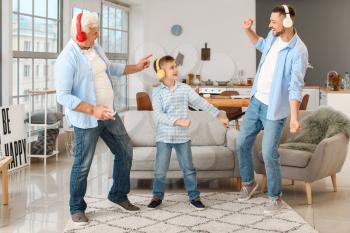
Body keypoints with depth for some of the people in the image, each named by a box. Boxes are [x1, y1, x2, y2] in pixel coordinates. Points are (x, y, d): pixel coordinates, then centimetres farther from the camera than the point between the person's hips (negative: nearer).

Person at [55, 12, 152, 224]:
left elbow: (111, 68, 24)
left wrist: (138, 67, 23)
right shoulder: (68, 59, -22)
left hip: (109, 114, 8)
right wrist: (93, 110, -28)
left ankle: (118, 195, 31)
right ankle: (77, 208, 21)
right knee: (83, 165, 3)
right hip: (87, 120, -8)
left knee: (125, 152, 14)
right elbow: (63, 96, -24)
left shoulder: (95, 47, 5)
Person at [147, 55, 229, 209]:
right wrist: (179, 121, -26)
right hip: (164, 137, -2)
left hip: (183, 136, 2)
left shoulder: (185, 89, 2)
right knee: (160, 170, 4)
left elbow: (202, 103, 4)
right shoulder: (157, 93, -5)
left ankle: (194, 197, 17)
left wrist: (219, 116, -1)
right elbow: (159, 115, -16)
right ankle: (157, 196, 20)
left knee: (188, 168, 8)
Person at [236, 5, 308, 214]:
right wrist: (248, 30, 10)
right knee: (242, 143, 13)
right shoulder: (273, 37, 1)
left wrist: (295, 117, -35)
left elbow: (295, 86, -27)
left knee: (269, 154, -7)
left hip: (275, 108, -7)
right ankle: (249, 183, 35)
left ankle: (275, 198, 12)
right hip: (256, 101, 8)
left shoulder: (298, 51, -22)